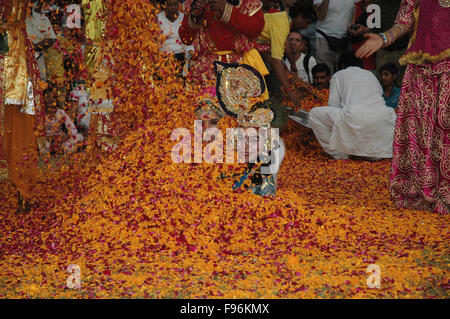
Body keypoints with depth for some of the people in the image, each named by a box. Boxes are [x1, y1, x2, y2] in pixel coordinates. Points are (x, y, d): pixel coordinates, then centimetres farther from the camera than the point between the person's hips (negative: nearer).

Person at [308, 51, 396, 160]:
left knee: (314, 114, 13)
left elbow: (333, 105, 14)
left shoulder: (338, 75, 22)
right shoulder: (371, 75, 34)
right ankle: (374, 153, 24)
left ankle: (339, 154, 14)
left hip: (355, 118, -4)